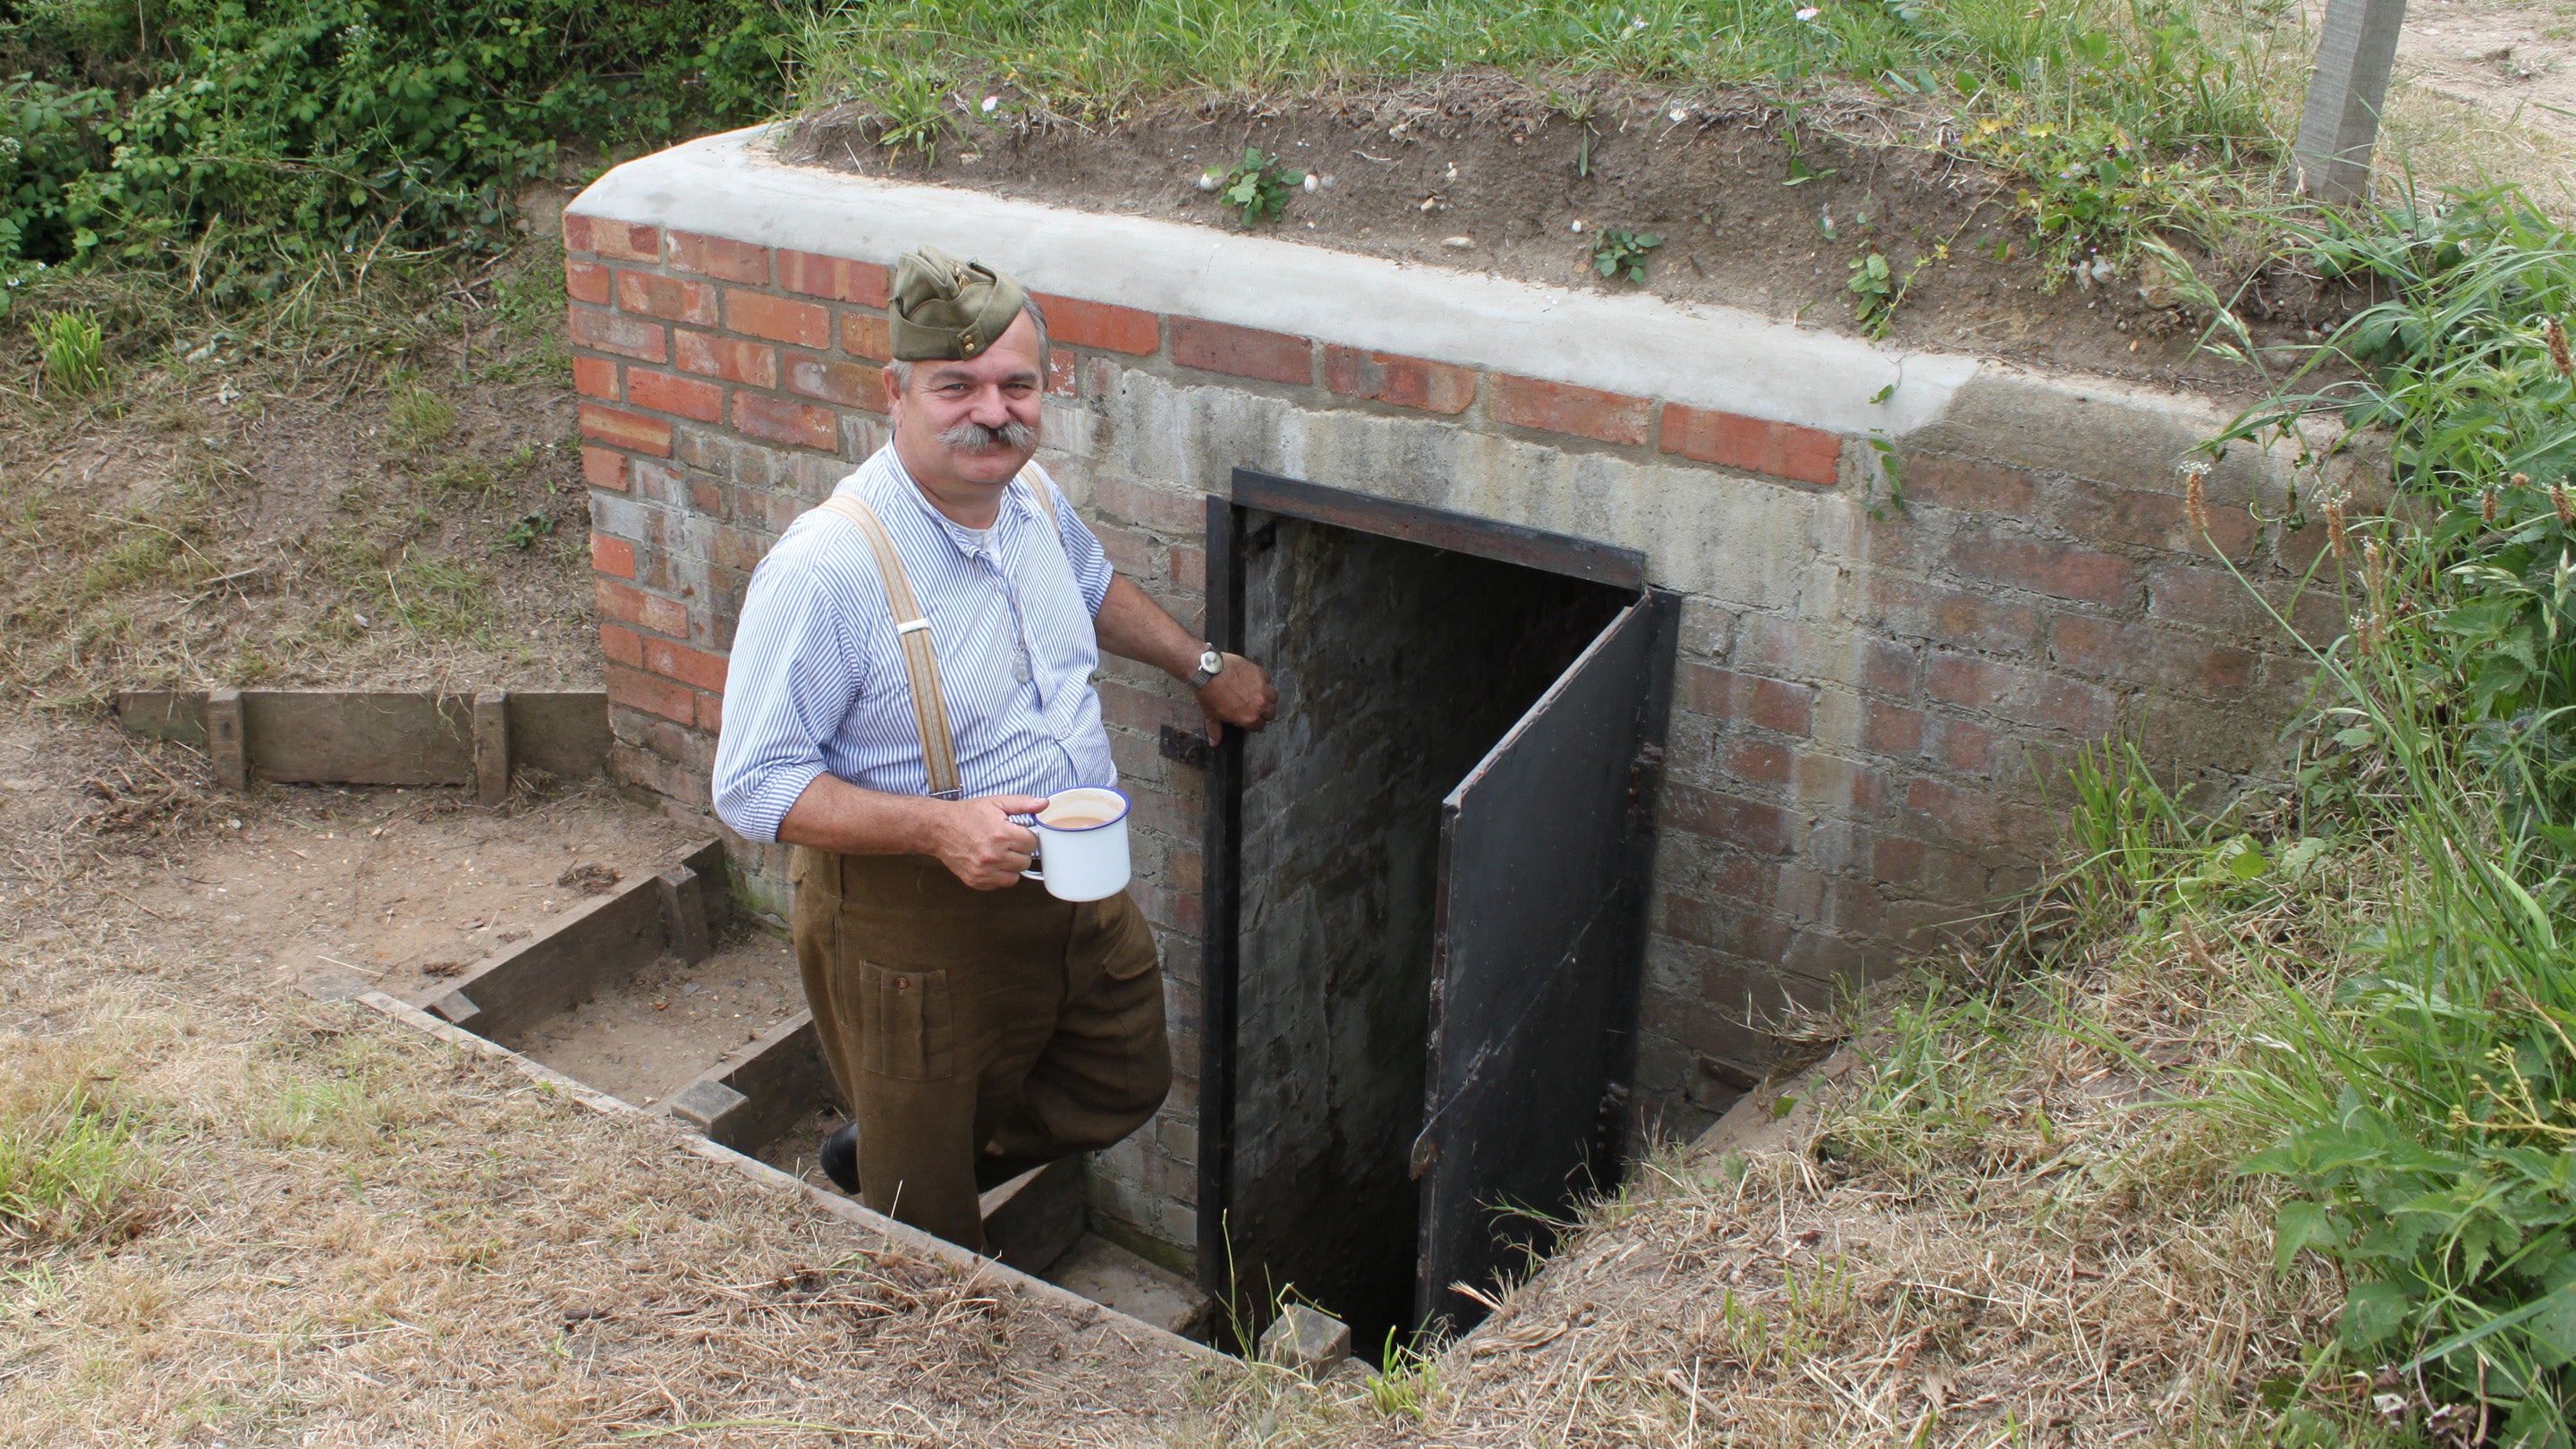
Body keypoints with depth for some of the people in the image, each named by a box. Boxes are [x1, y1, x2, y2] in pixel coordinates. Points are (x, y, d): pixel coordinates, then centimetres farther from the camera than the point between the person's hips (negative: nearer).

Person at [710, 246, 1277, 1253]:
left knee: (1124, 1090, 26)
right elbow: (754, 789, -25)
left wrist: (1203, 666, 19)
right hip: (913, 929, -7)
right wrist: (938, 826, -35)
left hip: (1078, 895, 7)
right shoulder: (825, 567, -27)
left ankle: (879, 1160, 42)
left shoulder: (1030, 495, -3)